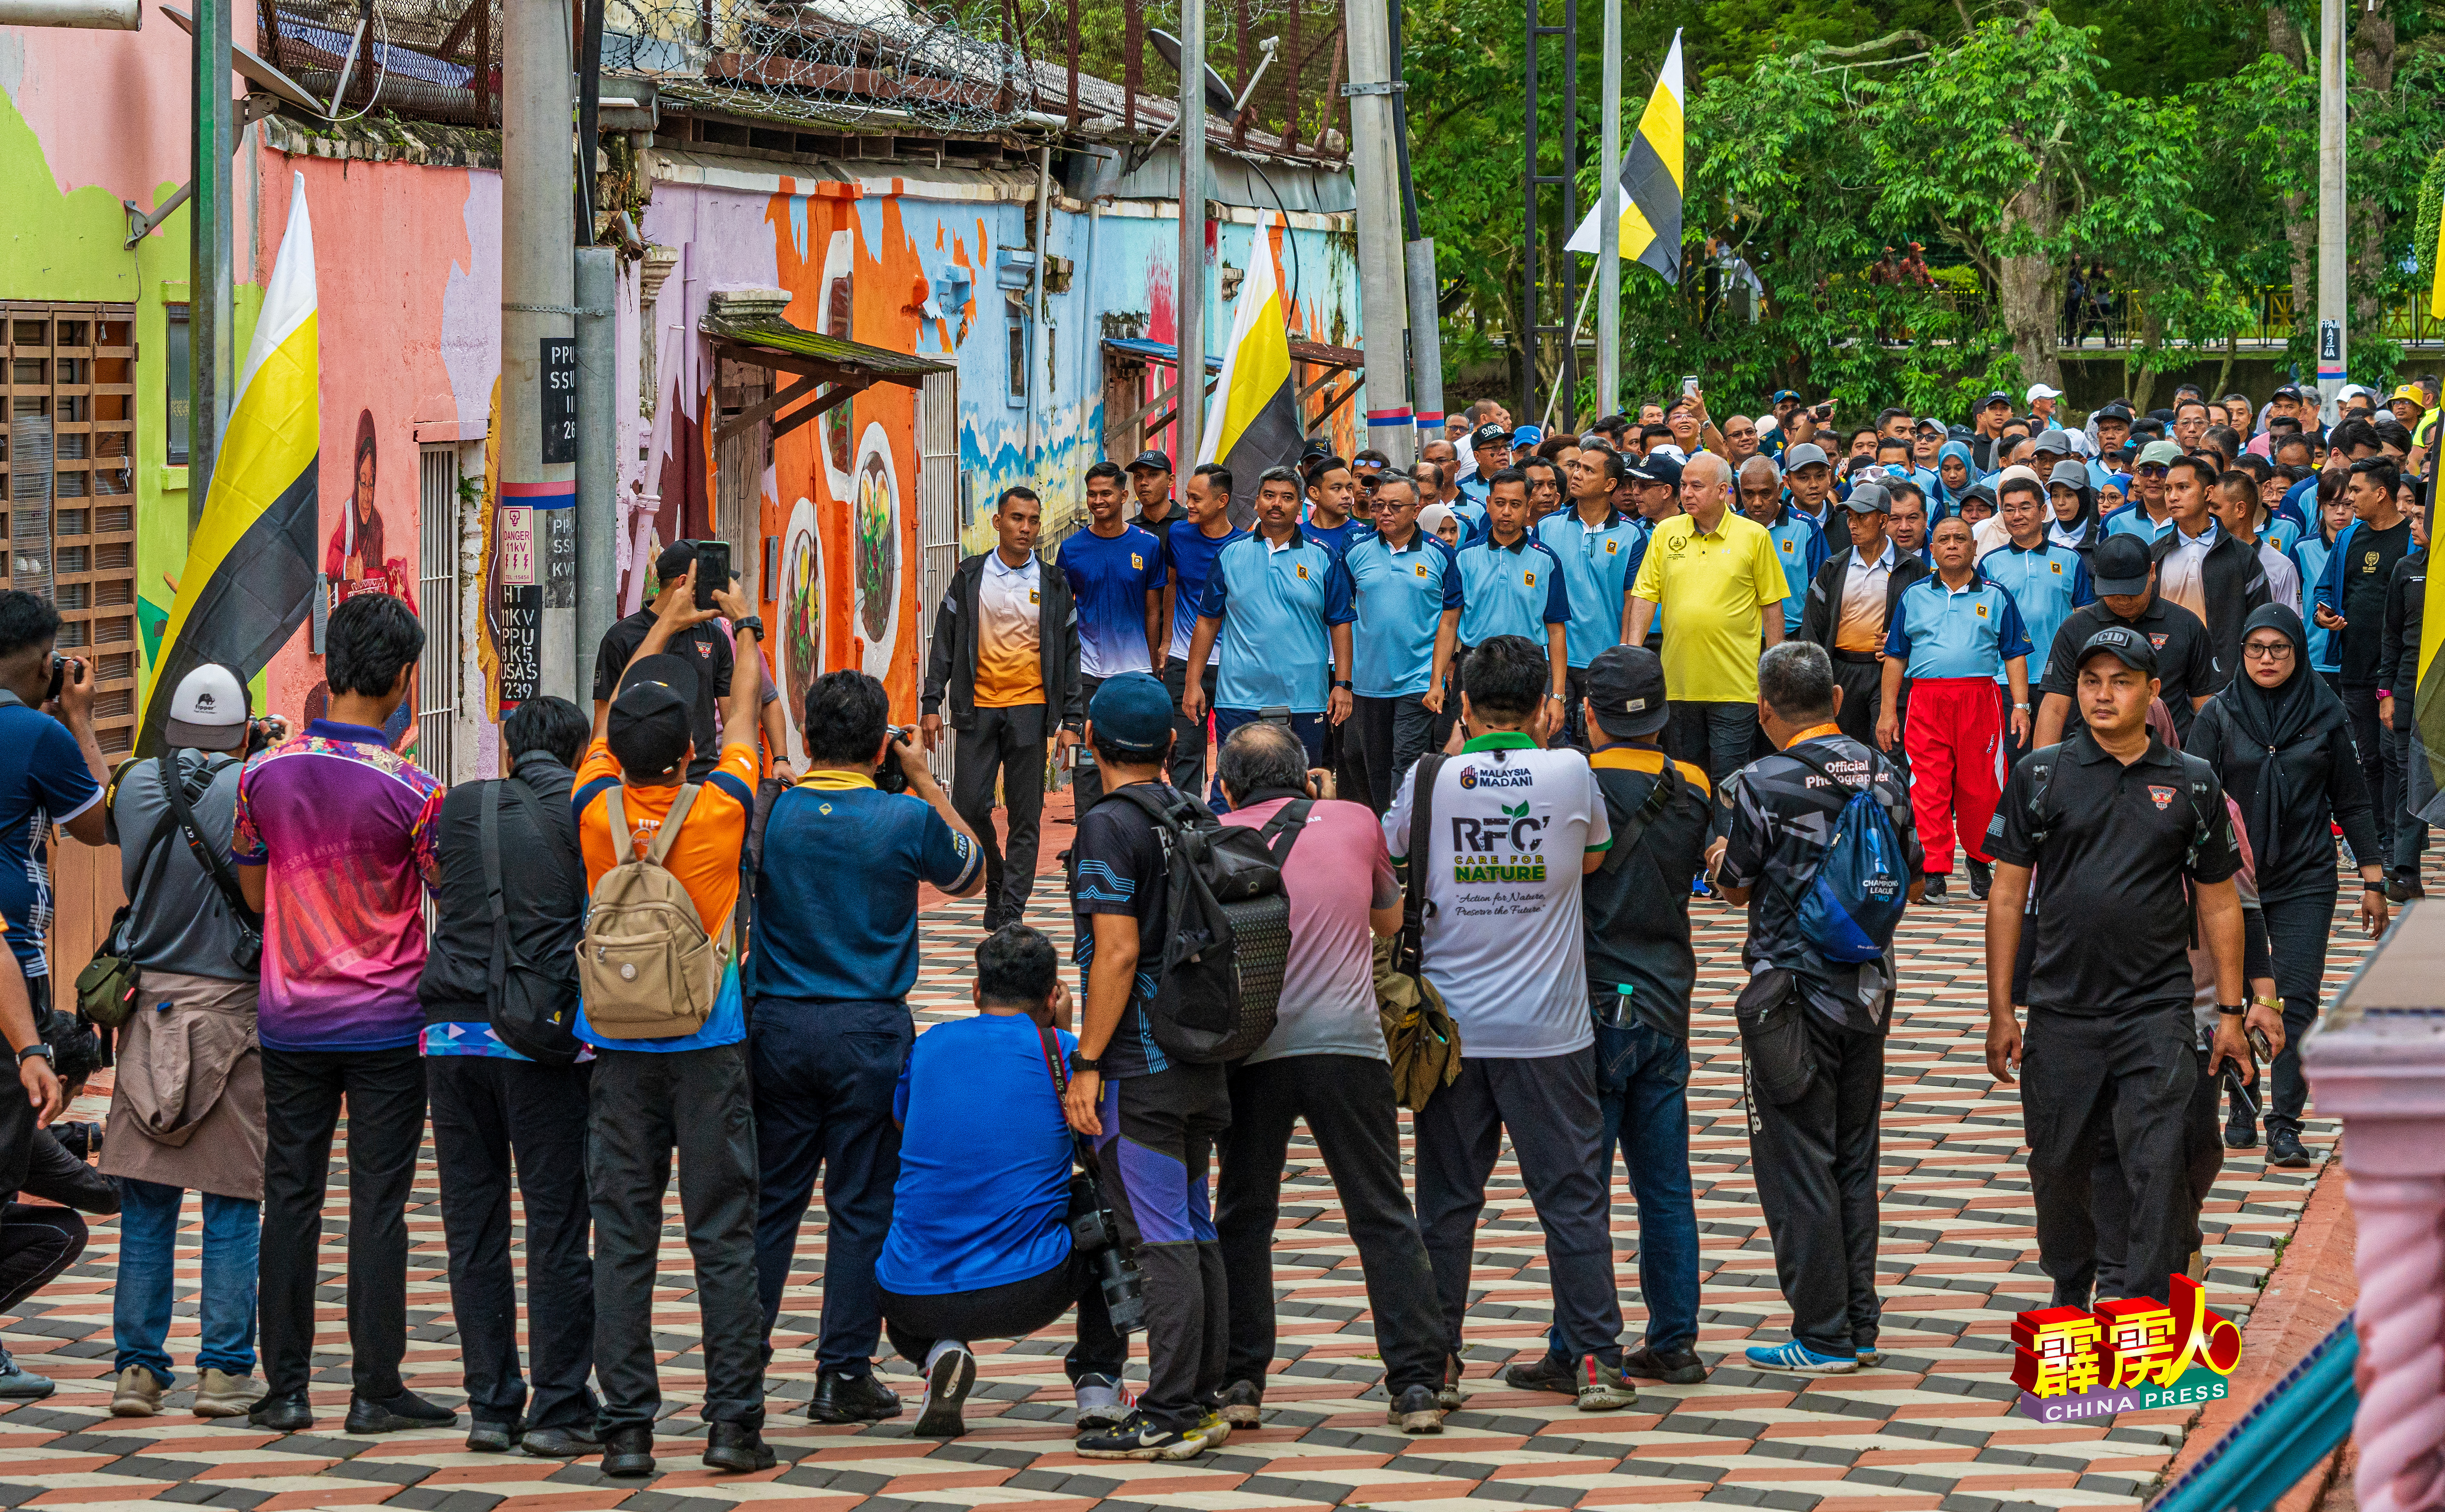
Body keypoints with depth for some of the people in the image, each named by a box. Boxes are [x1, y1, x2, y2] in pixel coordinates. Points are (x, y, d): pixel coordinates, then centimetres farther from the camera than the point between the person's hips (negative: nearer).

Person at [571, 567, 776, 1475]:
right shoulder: (717, 807, -9)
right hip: (708, 1048, -2)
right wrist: (741, 629, 29)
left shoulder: (598, 809, -5)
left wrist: (666, 627, 30)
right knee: (722, 1237, 1)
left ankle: (627, 1427, 0)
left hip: (619, 1049, 2)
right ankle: (733, 1422, 1)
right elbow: (745, 708, 10)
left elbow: (615, 711, 14)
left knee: (623, 1240, 2)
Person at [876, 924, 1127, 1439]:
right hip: (1029, 1292, -2)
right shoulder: (1060, 1050, 0)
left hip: (917, 1298, 2)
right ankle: (1097, 1383, 20)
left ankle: (937, 1353, 3)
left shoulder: (928, 1046, 8)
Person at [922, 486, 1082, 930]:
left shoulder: (1054, 585, 6)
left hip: (1030, 709, 0)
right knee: (970, 805, -4)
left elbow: (1070, 653, 8)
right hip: (977, 708, 0)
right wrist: (932, 705, 1)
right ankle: (995, 880, 22)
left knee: (1025, 817, -2)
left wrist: (1071, 719, 2)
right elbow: (945, 641, 8)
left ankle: (1010, 909, 1)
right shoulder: (970, 577, 6)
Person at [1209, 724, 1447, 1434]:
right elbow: (1391, 919, 26)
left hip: (1255, 1049, 0)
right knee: (1384, 1217, 6)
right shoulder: (1356, 821, 10)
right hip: (1348, 1043, 0)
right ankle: (1416, 1386, 0)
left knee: (1244, 1216, 13)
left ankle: (1241, 1381, 10)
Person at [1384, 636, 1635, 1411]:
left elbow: (1390, 858, 10)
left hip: (1450, 1024, 1)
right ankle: (1594, 1359, 6)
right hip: (1547, 1028, -1)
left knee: (1446, 1199, 8)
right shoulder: (1569, 774, -6)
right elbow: (1594, 856, 11)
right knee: (1571, 1195, 5)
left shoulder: (1430, 779, -5)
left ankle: (1434, 1358, 10)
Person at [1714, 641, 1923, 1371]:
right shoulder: (1883, 774, 3)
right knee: (1855, 1158, 14)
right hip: (1869, 984, 6)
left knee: (1797, 1163, 1)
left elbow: (1735, 888, -3)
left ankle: (1823, 1338, 1)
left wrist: (1719, 859, 18)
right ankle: (1860, 1328, 17)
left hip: (1795, 989, -6)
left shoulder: (1761, 786, -14)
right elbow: (1910, 881, 11)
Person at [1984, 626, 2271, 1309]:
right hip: (2061, 1011, 1)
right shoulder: (2041, 776, 3)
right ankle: (2069, 1297, 30)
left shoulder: (2193, 784, 5)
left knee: (2161, 1168, -11)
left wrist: (2232, 1011, 9)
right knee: (2059, 1166, 9)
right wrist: (2001, 1012, 1)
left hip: (2157, 1011, -1)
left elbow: (2219, 902, 11)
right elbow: (2008, 895, 5)